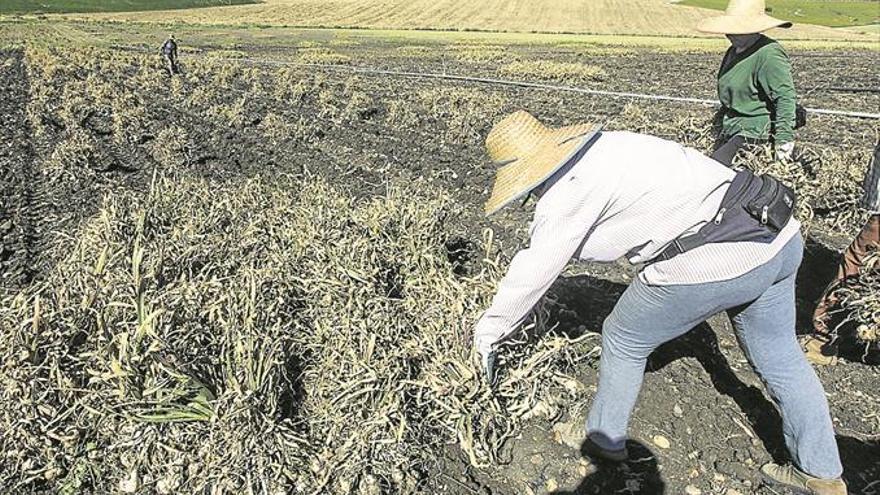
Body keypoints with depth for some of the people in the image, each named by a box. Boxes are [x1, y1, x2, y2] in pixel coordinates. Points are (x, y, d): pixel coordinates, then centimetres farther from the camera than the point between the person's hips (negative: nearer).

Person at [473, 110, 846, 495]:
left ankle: (605, 439, 36)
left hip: (712, 264, -9)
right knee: (779, 357, 25)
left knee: (624, 340, 15)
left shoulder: (570, 187, -10)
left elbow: (533, 272, -4)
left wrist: (489, 331, 11)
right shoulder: (609, 145, 16)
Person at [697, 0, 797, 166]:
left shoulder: (769, 55, -17)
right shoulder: (734, 51, 12)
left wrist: (784, 139, -23)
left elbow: (786, 97, -20)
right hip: (731, 127, 9)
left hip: (756, 130, -9)